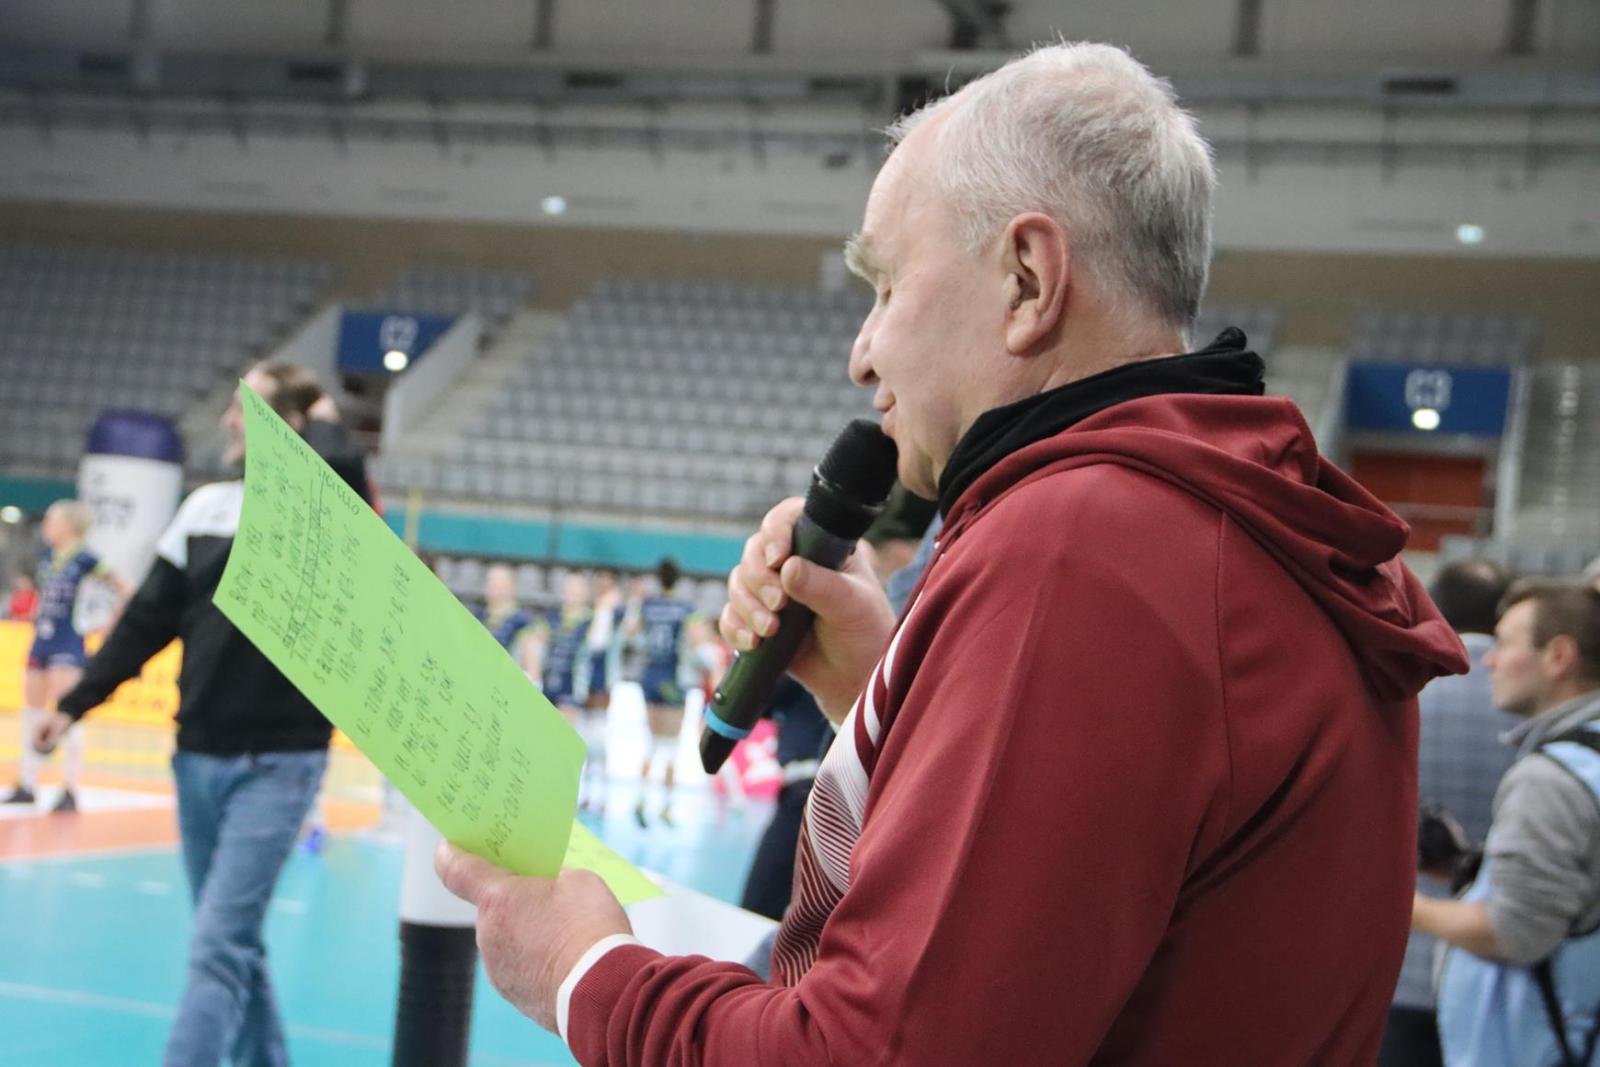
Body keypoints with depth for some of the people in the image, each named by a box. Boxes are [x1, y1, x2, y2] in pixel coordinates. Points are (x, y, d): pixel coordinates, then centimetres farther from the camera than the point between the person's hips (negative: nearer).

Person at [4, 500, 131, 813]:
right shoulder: (48, 556, 7)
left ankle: (70, 791, -4)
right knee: (32, 714, 11)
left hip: (67, 646, -8)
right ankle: (27, 784, 20)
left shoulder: (85, 560, -12)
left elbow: (125, 591, -11)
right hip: (42, 642, 8)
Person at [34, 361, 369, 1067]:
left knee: (218, 946, -10)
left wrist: (317, 421, -12)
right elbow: (148, 619, 12)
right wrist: (76, 704, 10)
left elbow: (342, 463, -34)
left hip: (277, 764, -6)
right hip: (198, 757, 6)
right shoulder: (206, 507, 7)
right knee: (233, 943, 14)